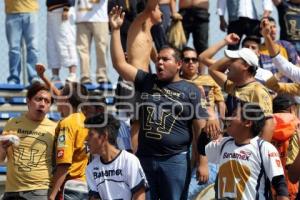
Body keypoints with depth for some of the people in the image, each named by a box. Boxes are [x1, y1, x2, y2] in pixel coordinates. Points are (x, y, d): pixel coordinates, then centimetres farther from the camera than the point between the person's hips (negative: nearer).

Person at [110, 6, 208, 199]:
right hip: (144, 158, 3)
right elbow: (120, 63, 5)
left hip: (176, 160, -3)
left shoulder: (190, 91, 1)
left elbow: (200, 129, 0)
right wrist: (116, 30, 0)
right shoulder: (146, 82, 10)